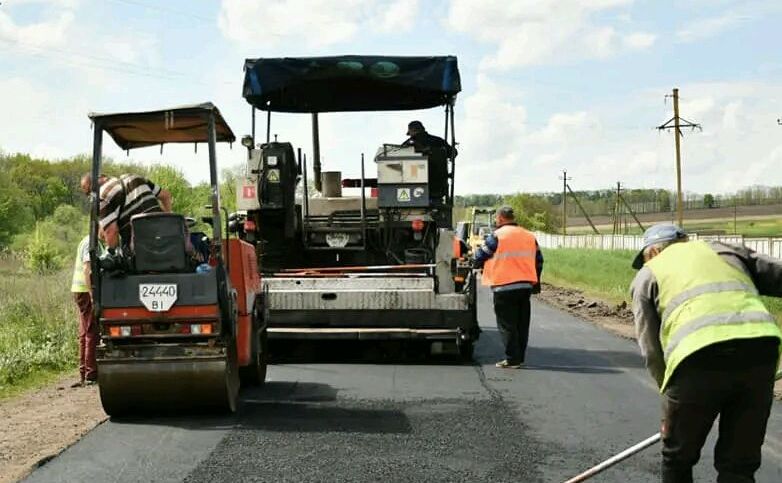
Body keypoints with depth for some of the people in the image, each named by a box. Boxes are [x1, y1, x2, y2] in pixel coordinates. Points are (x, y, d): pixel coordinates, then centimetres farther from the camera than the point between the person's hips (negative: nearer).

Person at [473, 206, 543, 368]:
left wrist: (475, 263, 21)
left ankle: (512, 359, -2)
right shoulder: (529, 236, 11)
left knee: (507, 324, 0)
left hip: (504, 286, -6)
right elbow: (539, 261, 16)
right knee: (522, 323, 12)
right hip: (526, 286, 6)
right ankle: (520, 357, 17)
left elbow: (480, 256, -2)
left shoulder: (497, 236, -8)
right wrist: (535, 283, 25)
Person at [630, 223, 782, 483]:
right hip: (760, 347, 3)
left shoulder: (647, 275, 23)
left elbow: (651, 349, 15)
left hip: (700, 357, -3)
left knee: (678, 459, 18)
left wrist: (671, 394, 22)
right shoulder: (724, 250, 31)